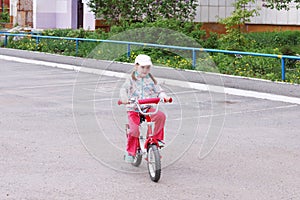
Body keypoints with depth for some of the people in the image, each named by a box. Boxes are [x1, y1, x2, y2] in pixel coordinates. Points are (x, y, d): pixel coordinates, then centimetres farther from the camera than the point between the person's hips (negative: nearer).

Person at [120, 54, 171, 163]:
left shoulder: (151, 80, 8)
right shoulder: (131, 79, 0)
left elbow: (158, 90, 5)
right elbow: (123, 89, -12)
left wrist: (164, 96, -18)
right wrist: (124, 99, -33)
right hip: (133, 109, -2)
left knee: (161, 115, -26)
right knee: (135, 129, -22)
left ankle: (157, 138, -7)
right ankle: (130, 152, -1)